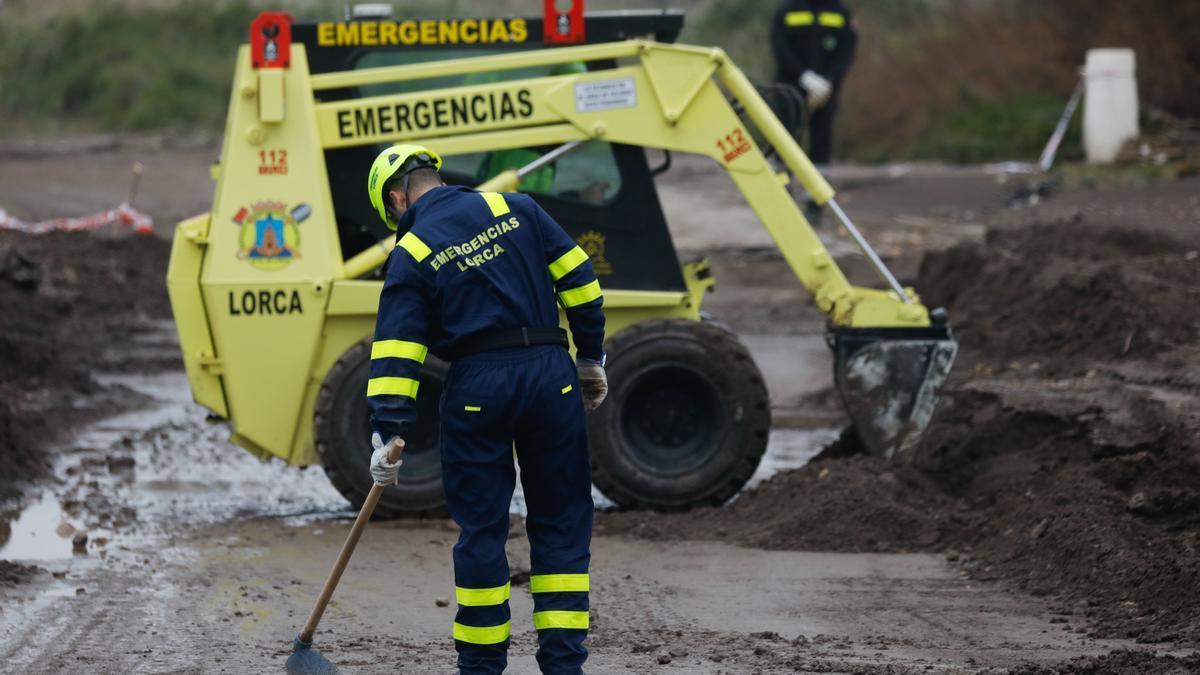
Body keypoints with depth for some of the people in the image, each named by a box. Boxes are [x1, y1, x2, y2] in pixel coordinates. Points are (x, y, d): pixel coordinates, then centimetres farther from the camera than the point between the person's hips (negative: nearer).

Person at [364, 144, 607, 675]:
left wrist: (387, 433, -5)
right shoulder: (515, 209, 8)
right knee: (562, 524, 8)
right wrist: (591, 358, 16)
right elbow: (577, 280, 7)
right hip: (551, 372, 2)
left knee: (481, 528, 7)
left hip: (478, 385, -2)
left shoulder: (411, 254, 2)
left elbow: (396, 351, -4)